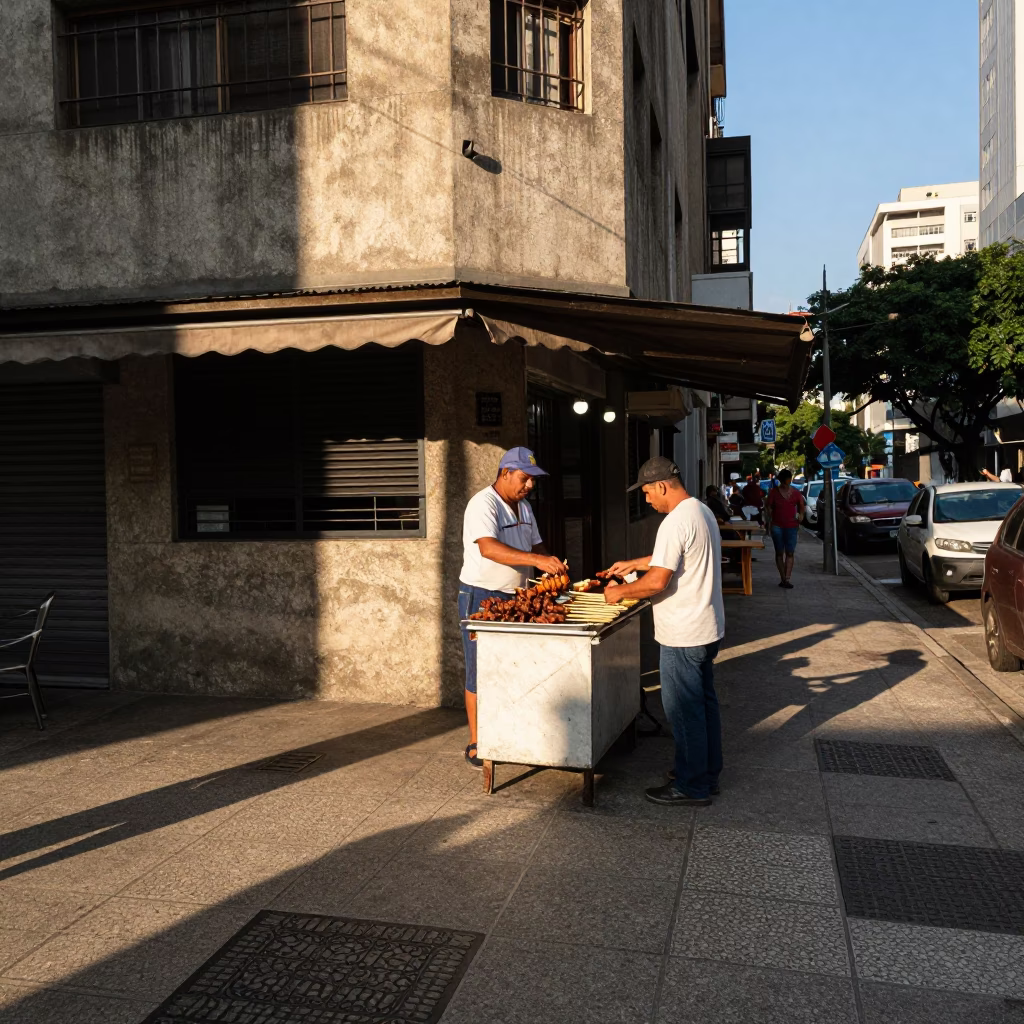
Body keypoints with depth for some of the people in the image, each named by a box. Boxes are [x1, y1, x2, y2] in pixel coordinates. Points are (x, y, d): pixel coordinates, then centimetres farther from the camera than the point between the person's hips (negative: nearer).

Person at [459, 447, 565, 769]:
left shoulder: (524, 507, 11)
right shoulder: (483, 504, -17)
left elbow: (535, 545, 21)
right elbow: (488, 548, -33)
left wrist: (552, 566, 0)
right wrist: (536, 559, -41)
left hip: (514, 597, 8)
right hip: (481, 597, -8)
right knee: (481, 673, -1)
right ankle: (476, 746, 8)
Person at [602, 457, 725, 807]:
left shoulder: (675, 522, -22)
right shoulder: (702, 510, 10)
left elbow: (657, 581, -25)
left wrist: (621, 591, -10)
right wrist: (632, 564, 22)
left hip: (683, 636, -10)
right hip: (707, 629, 10)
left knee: (684, 711, 1)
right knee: (704, 703, 19)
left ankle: (692, 787, 12)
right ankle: (707, 774, 31)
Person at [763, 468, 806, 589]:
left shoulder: (796, 493, 5)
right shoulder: (773, 493, 1)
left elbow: (802, 505, 17)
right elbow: (767, 506, 5)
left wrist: (801, 515, 0)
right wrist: (770, 519, -6)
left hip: (791, 526, 0)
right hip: (777, 526, 0)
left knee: (790, 553, -6)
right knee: (779, 553, 5)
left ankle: (787, 579, -8)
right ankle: (783, 578, 12)